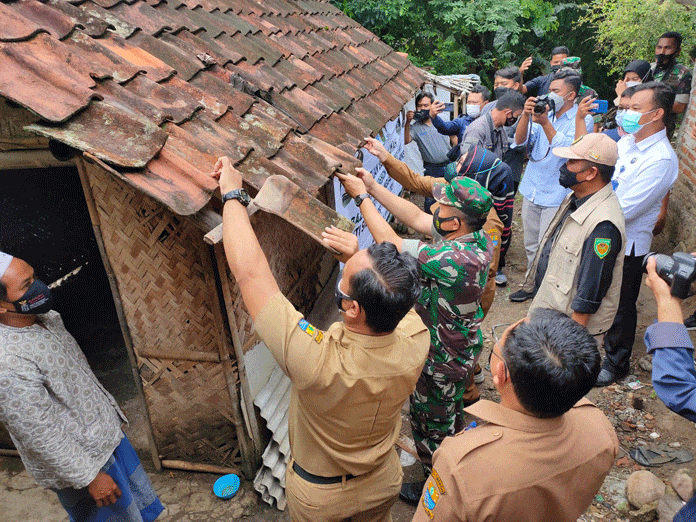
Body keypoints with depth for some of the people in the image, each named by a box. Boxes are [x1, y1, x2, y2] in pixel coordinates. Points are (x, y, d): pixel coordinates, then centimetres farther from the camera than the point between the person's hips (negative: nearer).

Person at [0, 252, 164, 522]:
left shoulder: (47, 318, -4)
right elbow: (41, 436, -26)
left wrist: (111, 409, 20)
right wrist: (90, 477, -18)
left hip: (106, 434, 8)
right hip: (81, 460, -8)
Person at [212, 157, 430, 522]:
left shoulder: (316, 361, -46)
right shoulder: (413, 344, -33)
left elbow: (249, 272, -38)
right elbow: (398, 300, -9)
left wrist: (232, 194, -27)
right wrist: (360, 259, -22)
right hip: (382, 481, 3)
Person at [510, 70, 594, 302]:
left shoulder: (583, 120, -6)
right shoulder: (544, 113, 8)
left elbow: (566, 149, -21)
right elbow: (520, 141, -1)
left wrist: (545, 123, -28)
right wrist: (526, 115, -17)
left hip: (557, 196, -5)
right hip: (532, 190, 5)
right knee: (531, 245, 16)